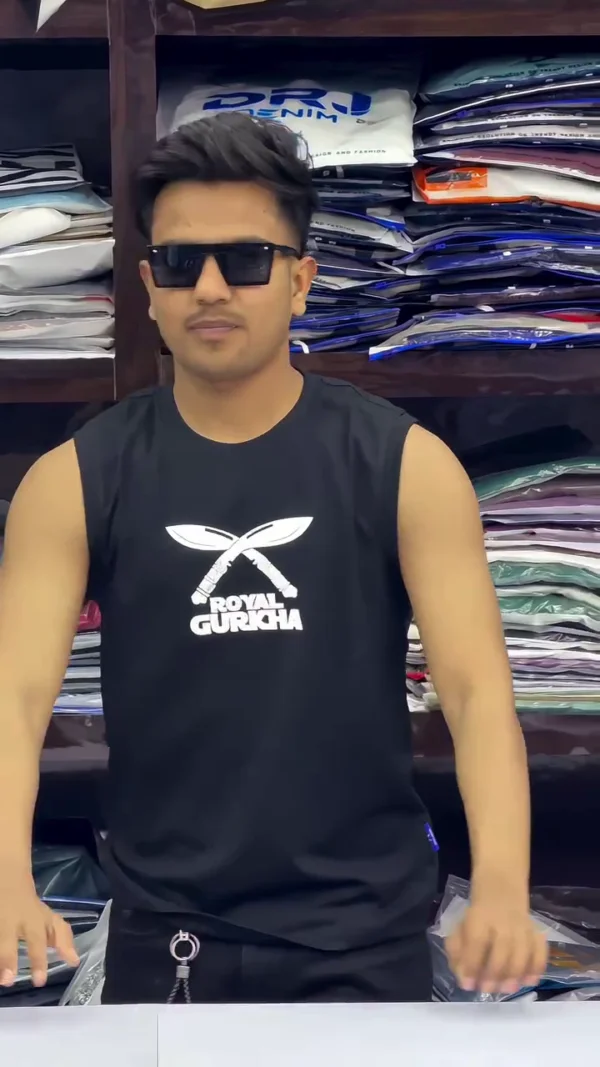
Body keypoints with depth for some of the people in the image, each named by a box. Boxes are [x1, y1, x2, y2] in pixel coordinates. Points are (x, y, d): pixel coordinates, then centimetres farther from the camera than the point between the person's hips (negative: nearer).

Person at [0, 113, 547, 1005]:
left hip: (359, 932, -1)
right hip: (164, 930, 1)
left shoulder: (406, 467, -5)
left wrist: (501, 887, -28)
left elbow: (477, 688, -12)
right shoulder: (75, 483, -2)